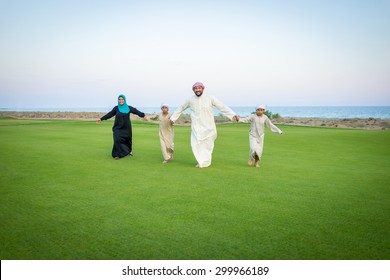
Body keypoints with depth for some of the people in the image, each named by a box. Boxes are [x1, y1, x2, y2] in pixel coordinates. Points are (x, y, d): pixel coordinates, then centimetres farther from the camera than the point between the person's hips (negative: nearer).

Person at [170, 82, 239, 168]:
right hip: (196, 128, 1)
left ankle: (206, 162, 29)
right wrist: (173, 118, 19)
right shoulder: (190, 100, 1)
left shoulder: (210, 98, -7)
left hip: (208, 127, -1)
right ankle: (201, 162, 8)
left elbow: (222, 107, -10)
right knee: (196, 145, -9)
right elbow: (181, 108, 16)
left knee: (208, 145, 9)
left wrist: (233, 115, -20)